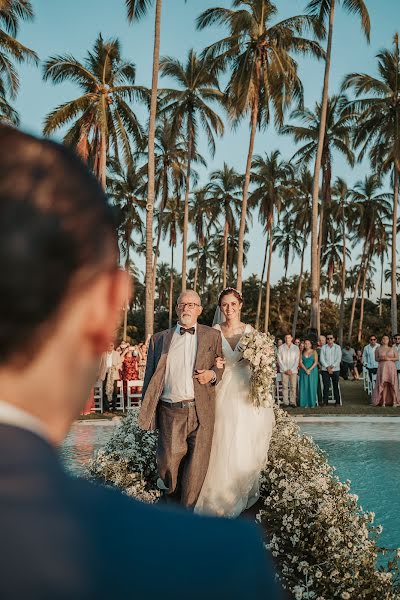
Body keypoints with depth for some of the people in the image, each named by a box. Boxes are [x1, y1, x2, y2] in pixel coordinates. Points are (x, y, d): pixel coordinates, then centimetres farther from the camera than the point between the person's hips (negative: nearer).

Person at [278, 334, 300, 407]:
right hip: (284, 370, -1)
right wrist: (285, 370, -5)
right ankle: (286, 402, -1)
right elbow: (279, 360, 2)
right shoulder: (281, 348, 5)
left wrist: (291, 370, -5)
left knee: (293, 387, -3)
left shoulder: (296, 348, 8)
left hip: (293, 370, 1)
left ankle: (292, 402, 2)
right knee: (285, 387, -4)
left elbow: (297, 360, 5)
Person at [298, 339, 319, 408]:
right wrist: (306, 370, -11)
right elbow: (301, 362, 2)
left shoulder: (314, 352, 3)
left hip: (313, 371, -2)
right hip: (304, 371, 2)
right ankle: (305, 403, 0)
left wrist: (310, 369, -14)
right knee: (304, 386, -2)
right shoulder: (302, 352, 9)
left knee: (312, 386, -2)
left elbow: (316, 362, -4)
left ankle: (312, 403, 2)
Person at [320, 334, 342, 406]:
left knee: (336, 386, 2)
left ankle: (337, 402, 8)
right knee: (326, 386, -2)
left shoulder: (337, 347, 5)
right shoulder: (323, 347, 6)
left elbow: (339, 359, -1)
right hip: (325, 369, 0)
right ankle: (325, 402, 3)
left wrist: (332, 366, -11)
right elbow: (321, 359, 0)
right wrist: (327, 367, -10)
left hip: (335, 369, 0)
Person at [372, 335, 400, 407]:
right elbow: (376, 359, 11)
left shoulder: (393, 349, 7)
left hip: (391, 368, 0)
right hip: (382, 368, 0)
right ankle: (383, 401, -4)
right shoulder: (378, 349, 9)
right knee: (383, 385, -5)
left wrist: (389, 359, -11)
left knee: (392, 385, -3)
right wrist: (381, 359, -9)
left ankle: (394, 401, 0)